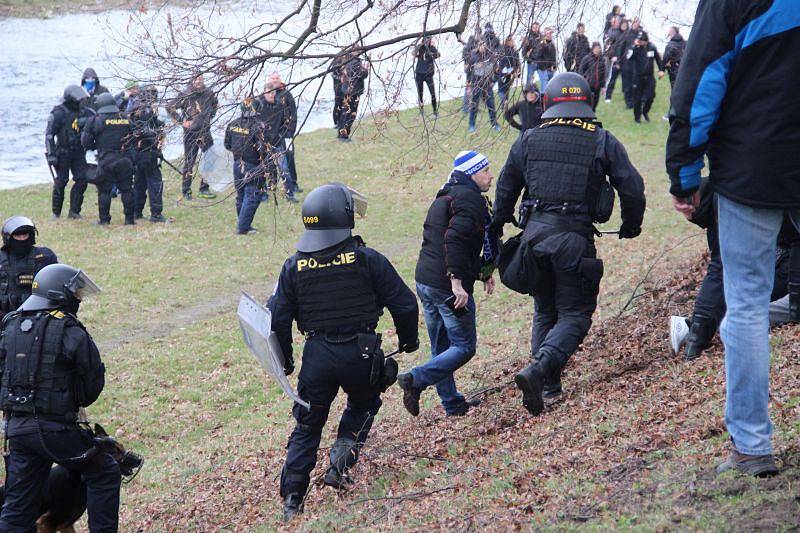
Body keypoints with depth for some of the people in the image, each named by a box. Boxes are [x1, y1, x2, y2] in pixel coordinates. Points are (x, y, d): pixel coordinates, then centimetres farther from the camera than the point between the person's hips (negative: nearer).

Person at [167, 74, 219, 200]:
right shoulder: (185, 95, -8)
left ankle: (204, 189, 7)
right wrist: (182, 121, -7)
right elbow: (170, 108, -3)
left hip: (205, 131, 4)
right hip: (191, 131, -4)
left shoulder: (209, 93, 5)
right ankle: (186, 191, 9)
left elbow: (215, 104, 27)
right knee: (189, 162, 1)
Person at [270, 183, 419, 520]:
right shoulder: (367, 259, -11)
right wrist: (408, 339, 13)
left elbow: (278, 318, 2)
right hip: (361, 353, -2)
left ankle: (292, 498, 12)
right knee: (363, 404, 27)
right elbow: (403, 303, -6)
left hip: (317, 355, 2)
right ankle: (340, 462, 8)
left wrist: (285, 360, 18)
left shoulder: (294, 267, -3)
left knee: (308, 424, 16)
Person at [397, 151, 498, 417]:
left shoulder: (443, 198, 20)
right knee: (464, 347, 0)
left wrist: (482, 271, 24)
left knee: (441, 347, 15)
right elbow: (455, 239, -24)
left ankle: (452, 403, 21)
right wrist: (457, 282, -27)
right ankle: (415, 380, -12)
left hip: (424, 281, 9)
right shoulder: (470, 199, -11)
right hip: (447, 286, -9)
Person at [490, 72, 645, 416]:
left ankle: (549, 385, 15)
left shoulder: (529, 140, 9)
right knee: (575, 313, 2)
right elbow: (632, 188, 0)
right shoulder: (603, 141, 2)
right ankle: (539, 369, -21)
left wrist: (497, 226, 32)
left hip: (534, 233, 3)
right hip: (574, 237, -3)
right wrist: (631, 226, 18)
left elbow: (506, 188, 17)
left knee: (545, 310, 19)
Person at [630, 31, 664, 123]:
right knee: (637, 98, 2)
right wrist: (635, 46, -28)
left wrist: (661, 70, 7)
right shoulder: (636, 48, -7)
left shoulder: (652, 47, 1)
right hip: (638, 77, -2)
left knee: (650, 96, -3)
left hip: (649, 77, 2)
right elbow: (630, 57, -24)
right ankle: (637, 117, 17)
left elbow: (658, 58, 14)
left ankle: (645, 112, 23)